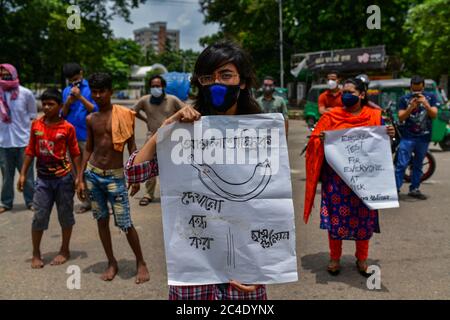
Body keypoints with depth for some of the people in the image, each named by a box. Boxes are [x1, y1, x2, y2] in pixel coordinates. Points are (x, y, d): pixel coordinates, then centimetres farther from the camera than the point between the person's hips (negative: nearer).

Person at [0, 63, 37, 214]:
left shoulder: (26, 93, -4)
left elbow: (33, 114, 5)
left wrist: (24, 125, -3)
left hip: (23, 140, -2)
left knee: (27, 173, 6)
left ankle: (31, 201, 17)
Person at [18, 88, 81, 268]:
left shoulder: (67, 128, -7)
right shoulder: (36, 125, 3)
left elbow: (75, 154, -3)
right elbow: (30, 151, 8)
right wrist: (23, 174, 5)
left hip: (63, 178, -2)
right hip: (43, 178, 2)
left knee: (65, 215, 9)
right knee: (39, 217, 5)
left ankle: (65, 250, 26)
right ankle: (36, 254, 20)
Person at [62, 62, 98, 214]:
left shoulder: (91, 88, -4)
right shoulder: (66, 91, 10)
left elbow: (95, 110, -9)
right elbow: (63, 115, 10)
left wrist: (80, 97, -17)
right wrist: (68, 103, -9)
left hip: (87, 137, -5)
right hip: (71, 137, 5)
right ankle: (86, 201, 19)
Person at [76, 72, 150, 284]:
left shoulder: (123, 115, -6)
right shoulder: (90, 119, 6)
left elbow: (132, 146, -3)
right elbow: (88, 149, 11)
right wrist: (80, 179, 8)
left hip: (115, 176, -4)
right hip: (92, 174, 4)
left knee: (125, 223, -4)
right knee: (101, 219, 10)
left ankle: (141, 263, 14)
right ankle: (111, 263, 25)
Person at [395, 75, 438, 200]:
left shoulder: (430, 97, 4)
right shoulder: (404, 99, -1)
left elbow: (434, 115, -4)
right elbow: (401, 118, -6)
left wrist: (426, 104, -21)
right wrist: (411, 107, -21)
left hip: (424, 137, 2)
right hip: (408, 137, -2)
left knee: (418, 165, 10)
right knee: (401, 164, -8)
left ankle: (414, 189, 19)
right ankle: (395, 189, -6)